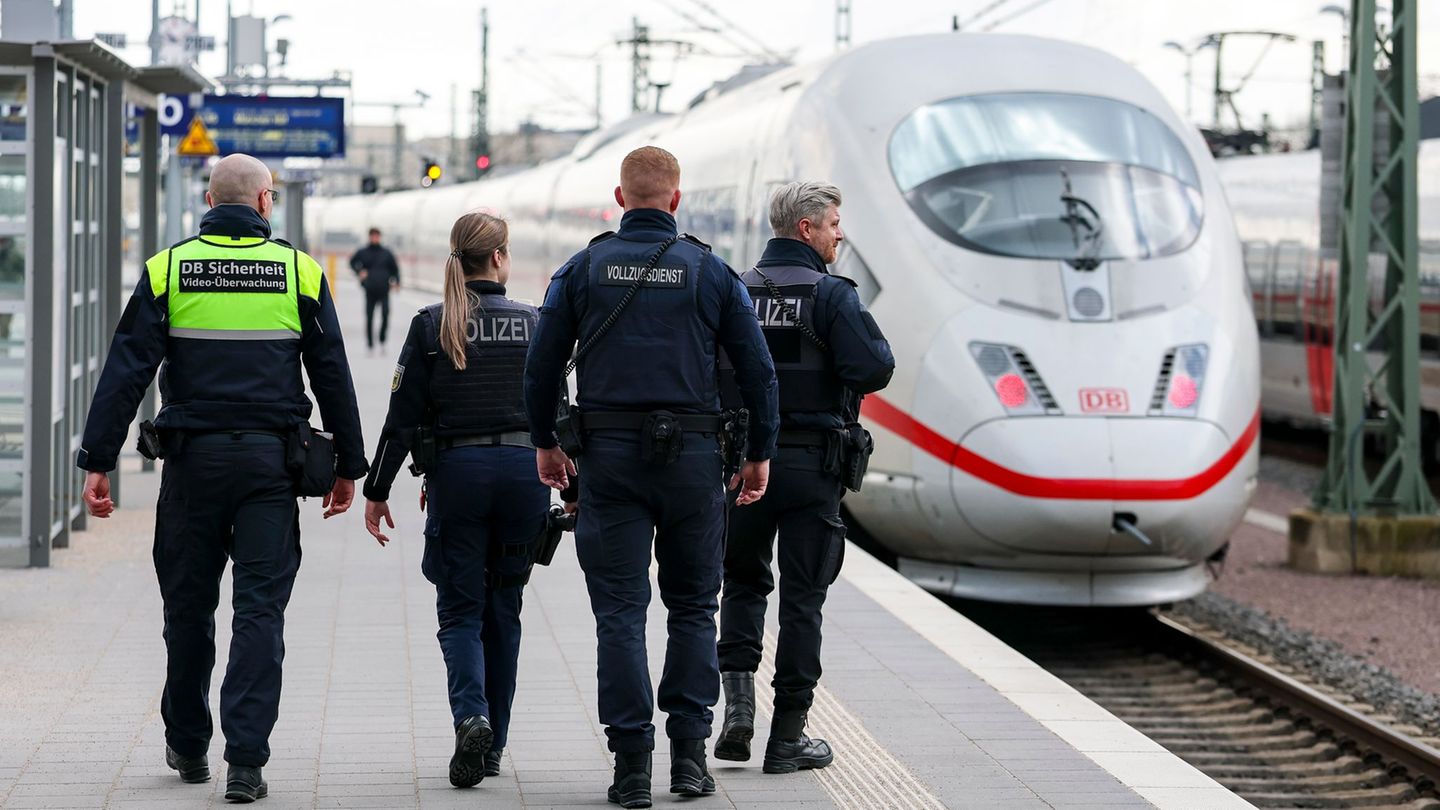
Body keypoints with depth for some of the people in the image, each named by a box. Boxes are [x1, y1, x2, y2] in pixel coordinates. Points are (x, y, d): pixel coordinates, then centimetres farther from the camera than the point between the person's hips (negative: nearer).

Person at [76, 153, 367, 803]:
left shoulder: (168, 269, 1)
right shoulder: (299, 272, 2)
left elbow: (125, 372, -4)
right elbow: (333, 378, 4)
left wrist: (98, 461, -2)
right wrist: (348, 467, 12)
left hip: (193, 460, 1)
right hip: (270, 459, -1)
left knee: (189, 606, 13)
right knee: (260, 609, 0)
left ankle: (187, 746, 26)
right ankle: (245, 761, -8)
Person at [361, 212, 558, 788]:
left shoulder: (431, 325, -2)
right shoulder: (533, 323, 2)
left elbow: (403, 417, -3)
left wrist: (376, 491, 4)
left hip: (457, 471, -1)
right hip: (523, 470, 1)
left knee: (460, 609, 5)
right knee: (503, 610, 13)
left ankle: (471, 717, -21)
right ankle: (493, 745, 16)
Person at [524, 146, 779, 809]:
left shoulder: (582, 270, 3)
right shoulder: (711, 272, 2)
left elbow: (542, 366, 4)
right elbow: (758, 371, 2)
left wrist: (545, 443, 16)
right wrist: (760, 453, 12)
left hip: (610, 455, 0)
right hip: (691, 455, 0)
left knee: (620, 610, 1)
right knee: (692, 605, 12)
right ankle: (688, 751, 7)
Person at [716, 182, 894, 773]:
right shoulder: (830, 295, -10)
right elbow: (873, 370, -18)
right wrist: (873, 352, 3)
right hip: (811, 463, -3)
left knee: (744, 581, 19)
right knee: (802, 597, 4)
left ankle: (738, 696, -2)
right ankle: (788, 736, 6)